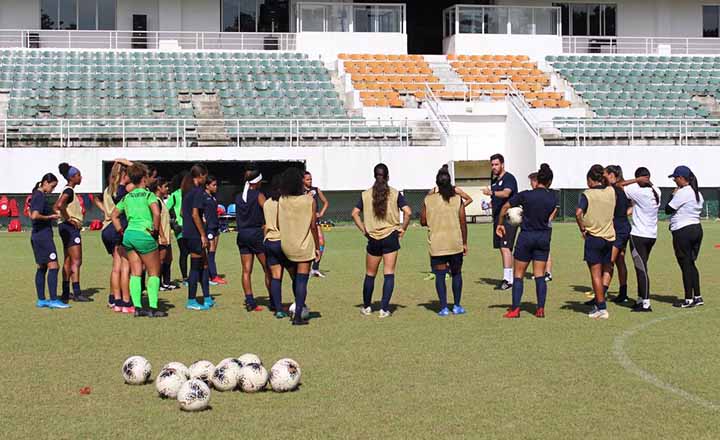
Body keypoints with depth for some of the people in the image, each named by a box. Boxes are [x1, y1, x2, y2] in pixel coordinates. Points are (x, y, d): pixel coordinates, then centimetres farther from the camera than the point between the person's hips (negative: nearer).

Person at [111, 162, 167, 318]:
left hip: (128, 235, 6)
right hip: (144, 235, -6)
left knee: (135, 273, 10)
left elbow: (114, 215, 19)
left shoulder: (127, 197, 13)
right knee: (154, 272, 3)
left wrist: (122, 232, 17)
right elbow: (156, 213, -22)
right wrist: (155, 230, -11)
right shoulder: (148, 195, -6)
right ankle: (153, 308, -1)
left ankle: (137, 307, 8)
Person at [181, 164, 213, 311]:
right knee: (196, 267, -1)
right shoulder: (198, 191, -14)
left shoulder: (187, 190, 13)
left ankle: (207, 298, 19)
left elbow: (182, 212, 18)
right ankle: (191, 301, 5)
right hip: (195, 234, -9)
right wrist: (203, 235, -17)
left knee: (204, 264, 15)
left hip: (187, 233, 9)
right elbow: (195, 214, -21)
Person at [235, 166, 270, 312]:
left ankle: (250, 302, 2)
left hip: (242, 235, 5)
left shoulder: (238, 197, 8)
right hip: (257, 234, -5)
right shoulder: (258, 196, -9)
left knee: (246, 270, 4)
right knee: (268, 269, 3)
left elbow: (237, 219, 13)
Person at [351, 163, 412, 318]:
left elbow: (355, 214, -5)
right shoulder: (395, 194, -3)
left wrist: (363, 230, 2)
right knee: (389, 274, 2)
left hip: (373, 239, 2)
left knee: (370, 275, 14)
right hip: (391, 237, -1)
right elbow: (408, 212, -12)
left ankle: (366, 307, 23)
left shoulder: (366, 194, 2)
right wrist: (403, 229, -1)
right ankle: (384, 309, -3)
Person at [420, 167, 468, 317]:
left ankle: (444, 307, 0)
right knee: (456, 273, 13)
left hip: (436, 245, 0)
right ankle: (457, 306, 15)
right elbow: (463, 223, -2)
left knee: (440, 275, 4)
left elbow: (423, 221, 1)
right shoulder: (457, 199, -3)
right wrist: (465, 243, 5)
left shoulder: (428, 200, -3)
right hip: (455, 243, 0)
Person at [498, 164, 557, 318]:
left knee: (518, 274, 6)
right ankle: (541, 309, 5)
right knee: (540, 275, 9)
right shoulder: (553, 199, -3)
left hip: (526, 236, -2)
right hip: (544, 237, 2)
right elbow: (550, 218, 4)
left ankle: (515, 309, 2)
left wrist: (500, 224, 11)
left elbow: (505, 207, -3)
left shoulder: (525, 195, -10)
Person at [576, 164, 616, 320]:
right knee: (604, 272, 15)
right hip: (609, 237, 5)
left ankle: (602, 308, -5)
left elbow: (578, 213, -23)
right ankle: (598, 304, 22)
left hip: (593, 237, -5)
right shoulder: (611, 192, 3)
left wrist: (582, 229, -10)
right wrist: (605, 179, 19)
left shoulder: (587, 194, -10)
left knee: (596, 274, -1)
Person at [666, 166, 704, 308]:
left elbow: (668, 210, -12)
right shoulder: (698, 193, 12)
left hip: (683, 232, -9)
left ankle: (688, 300, 1)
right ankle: (697, 297, 16)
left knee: (685, 265, -3)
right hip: (697, 229, 9)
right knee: (691, 264, 16)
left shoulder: (682, 193, -16)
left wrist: (673, 195, -2)